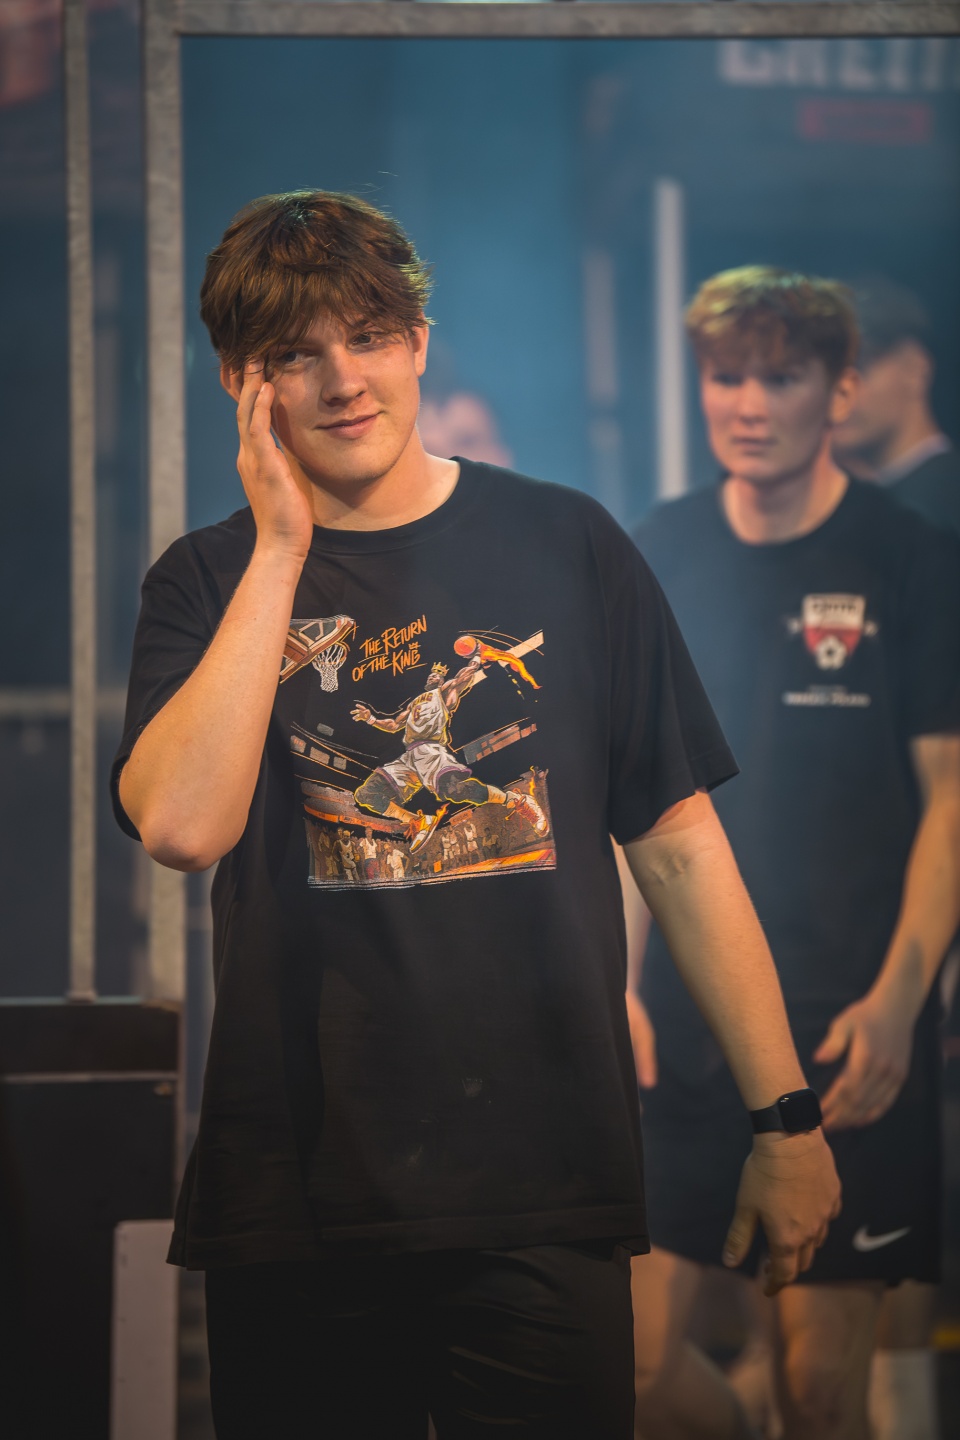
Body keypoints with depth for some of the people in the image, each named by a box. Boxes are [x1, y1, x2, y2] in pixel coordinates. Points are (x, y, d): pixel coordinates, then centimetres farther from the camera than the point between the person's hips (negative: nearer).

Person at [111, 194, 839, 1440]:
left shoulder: (564, 545, 6)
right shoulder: (213, 581, 4)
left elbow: (680, 850, 7)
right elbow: (180, 824, -16)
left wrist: (788, 1117, 4)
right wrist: (283, 548, -12)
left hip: (549, 1196, 0)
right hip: (297, 1195, 0)